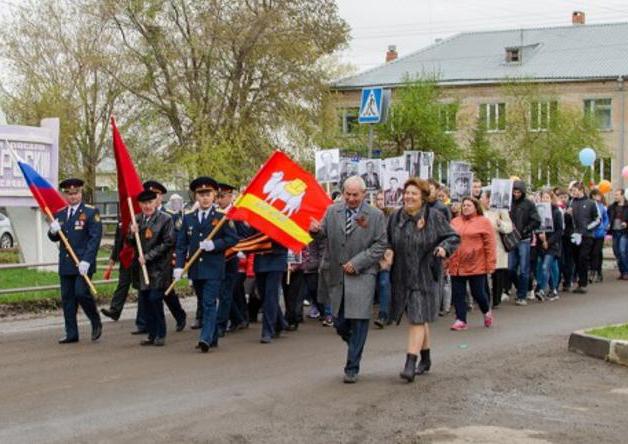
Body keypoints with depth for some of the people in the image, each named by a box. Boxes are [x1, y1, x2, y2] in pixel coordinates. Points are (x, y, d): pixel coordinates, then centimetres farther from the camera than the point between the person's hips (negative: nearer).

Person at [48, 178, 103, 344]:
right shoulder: (60, 214, 13)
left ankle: (96, 323, 8)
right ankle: (71, 334, 13)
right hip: (65, 263, 6)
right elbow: (54, 238, 17)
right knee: (67, 298, 6)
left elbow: (95, 238, -10)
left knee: (81, 293, -16)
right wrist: (53, 231, -8)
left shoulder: (91, 212, -4)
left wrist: (86, 260, -20)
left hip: (83, 263, -6)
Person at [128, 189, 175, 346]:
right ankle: (151, 335, 15)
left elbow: (168, 243, -10)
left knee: (155, 299, -10)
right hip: (140, 267, 5)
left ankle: (160, 335, 2)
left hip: (158, 267, -5)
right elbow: (129, 242, 14)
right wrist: (132, 233, -9)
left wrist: (148, 256, -15)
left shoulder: (165, 220, -5)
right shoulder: (136, 220, 11)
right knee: (145, 301, 6)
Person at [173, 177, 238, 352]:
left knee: (210, 303, -12)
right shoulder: (188, 218, 10)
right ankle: (212, 338, 23)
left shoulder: (221, 217, 0)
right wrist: (179, 265, -5)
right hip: (196, 269, 4)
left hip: (214, 269, -4)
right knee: (204, 303, 12)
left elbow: (233, 239, -3)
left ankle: (206, 339, -18)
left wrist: (215, 244, -17)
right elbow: (181, 244, 6)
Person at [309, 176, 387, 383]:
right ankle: (355, 347, 38)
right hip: (336, 274, 3)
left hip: (362, 275, -3)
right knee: (339, 322, 7)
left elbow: (380, 245, -4)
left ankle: (352, 368, 1)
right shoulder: (332, 211, 7)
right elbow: (324, 234, 7)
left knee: (358, 321, -7)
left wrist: (357, 263, -13)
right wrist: (315, 230, -19)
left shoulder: (375, 215, -2)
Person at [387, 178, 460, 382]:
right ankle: (425, 359, 30)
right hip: (403, 277, 4)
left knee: (418, 319, -10)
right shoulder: (396, 217, 5)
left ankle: (410, 364, -13)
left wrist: (444, 247, -19)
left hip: (425, 276, -4)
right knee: (420, 319, 15)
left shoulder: (435, 217, -6)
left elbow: (453, 237, -1)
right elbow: (388, 243, 17)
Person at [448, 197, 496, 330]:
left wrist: (490, 264, -10)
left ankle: (487, 311, 32)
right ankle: (461, 320, 10)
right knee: (458, 294, 2)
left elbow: (490, 244, -6)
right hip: (456, 265, 4)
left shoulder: (483, 222, -2)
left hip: (476, 265, -4)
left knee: (478, 293, 4)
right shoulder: (455, 222, 10)